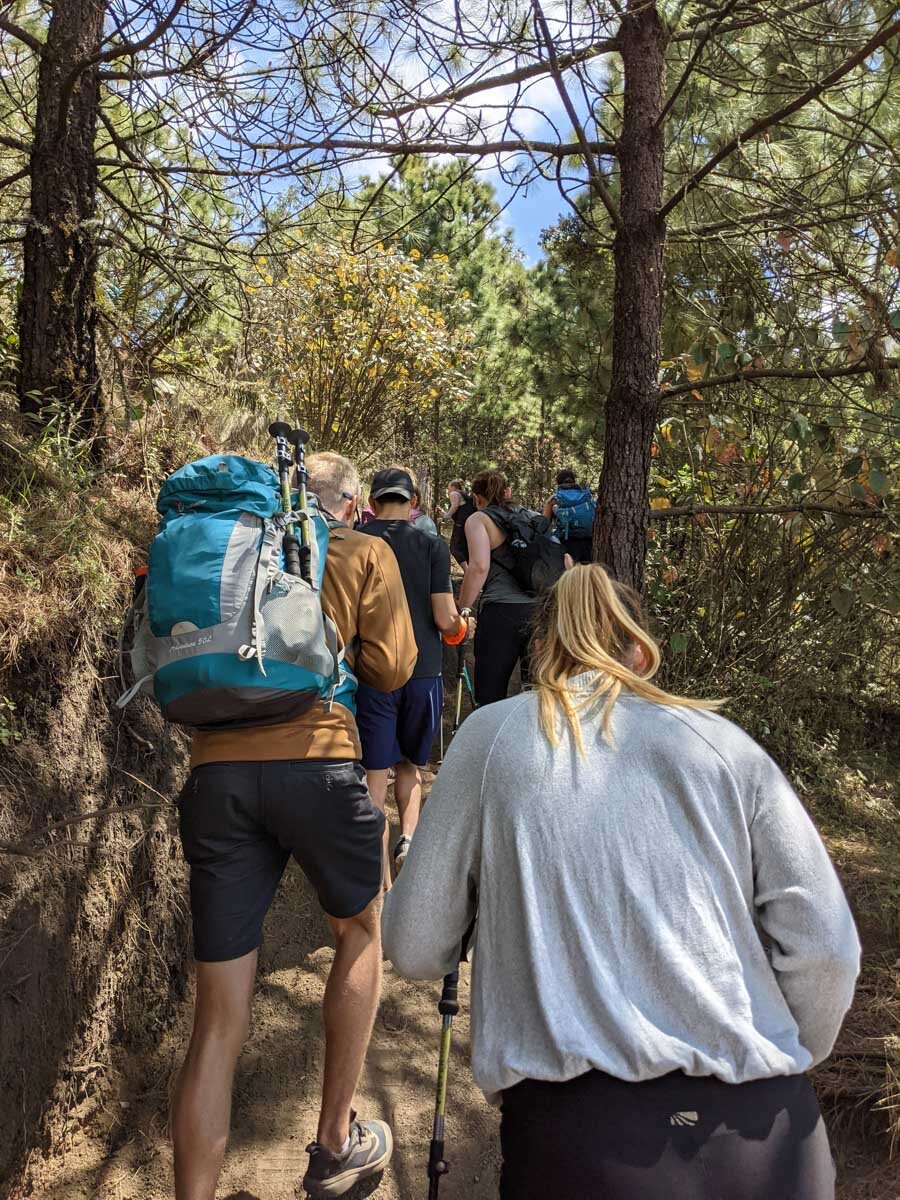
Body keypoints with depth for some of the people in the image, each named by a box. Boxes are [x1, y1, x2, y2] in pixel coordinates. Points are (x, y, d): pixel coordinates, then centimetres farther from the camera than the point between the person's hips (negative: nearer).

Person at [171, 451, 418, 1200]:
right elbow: (391, 669, 4)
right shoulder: (366, 554, 10)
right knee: (359, 932, 25)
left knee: (220, 1019, 10)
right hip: (316, 762, -3)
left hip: (217, 770, 3)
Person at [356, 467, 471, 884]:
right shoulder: (432, 546, -4)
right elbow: (446, 620, -7)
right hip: (422, 671, 1)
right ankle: (408, 834, 5)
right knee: (409, 763, 22)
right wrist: (462, 625, 15)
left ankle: (382, 874, 8)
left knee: (374, 771, 6)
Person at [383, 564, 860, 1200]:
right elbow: (827, 952, 2)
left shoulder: (492, 734, 3)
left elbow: (414, 950, 6)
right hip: (763, 1138, 3)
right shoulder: (725, 740, 6)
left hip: (576, 1130, -2)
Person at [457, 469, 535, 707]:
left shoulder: (479, 519, 6)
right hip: (543, 611, 5)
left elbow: (479, 566, -10)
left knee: (490, 697, 4)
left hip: (502, 611, -5)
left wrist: (463, 609, -5)